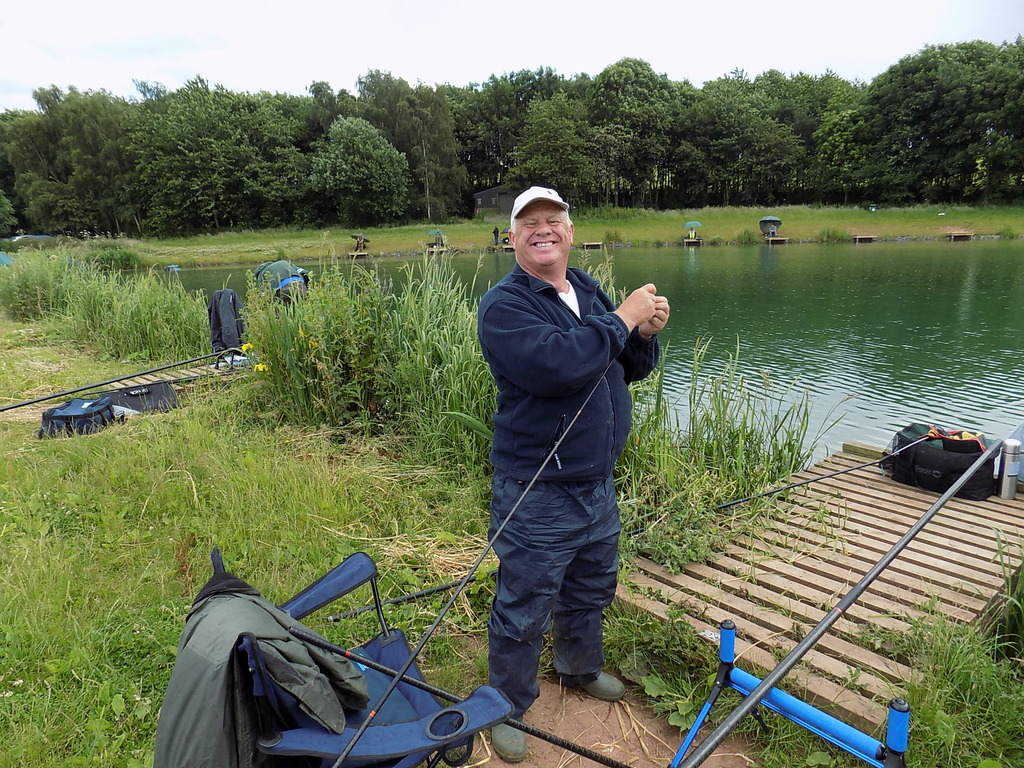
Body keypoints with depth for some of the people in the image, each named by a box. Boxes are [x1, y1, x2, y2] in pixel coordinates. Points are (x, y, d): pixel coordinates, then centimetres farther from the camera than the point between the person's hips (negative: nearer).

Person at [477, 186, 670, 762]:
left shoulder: (590, 291, 7)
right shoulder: (504, 305, -15)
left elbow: (631, 369, 11)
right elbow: (556, 364, -34)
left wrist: (645, 334, -10)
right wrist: (623, 319, -23)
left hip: (599, 483, 8)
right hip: (537, 494, -7)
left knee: (592, 590, 26)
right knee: (523, 609, 8)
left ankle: (581, 668, 52)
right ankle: (509, 705, 33)